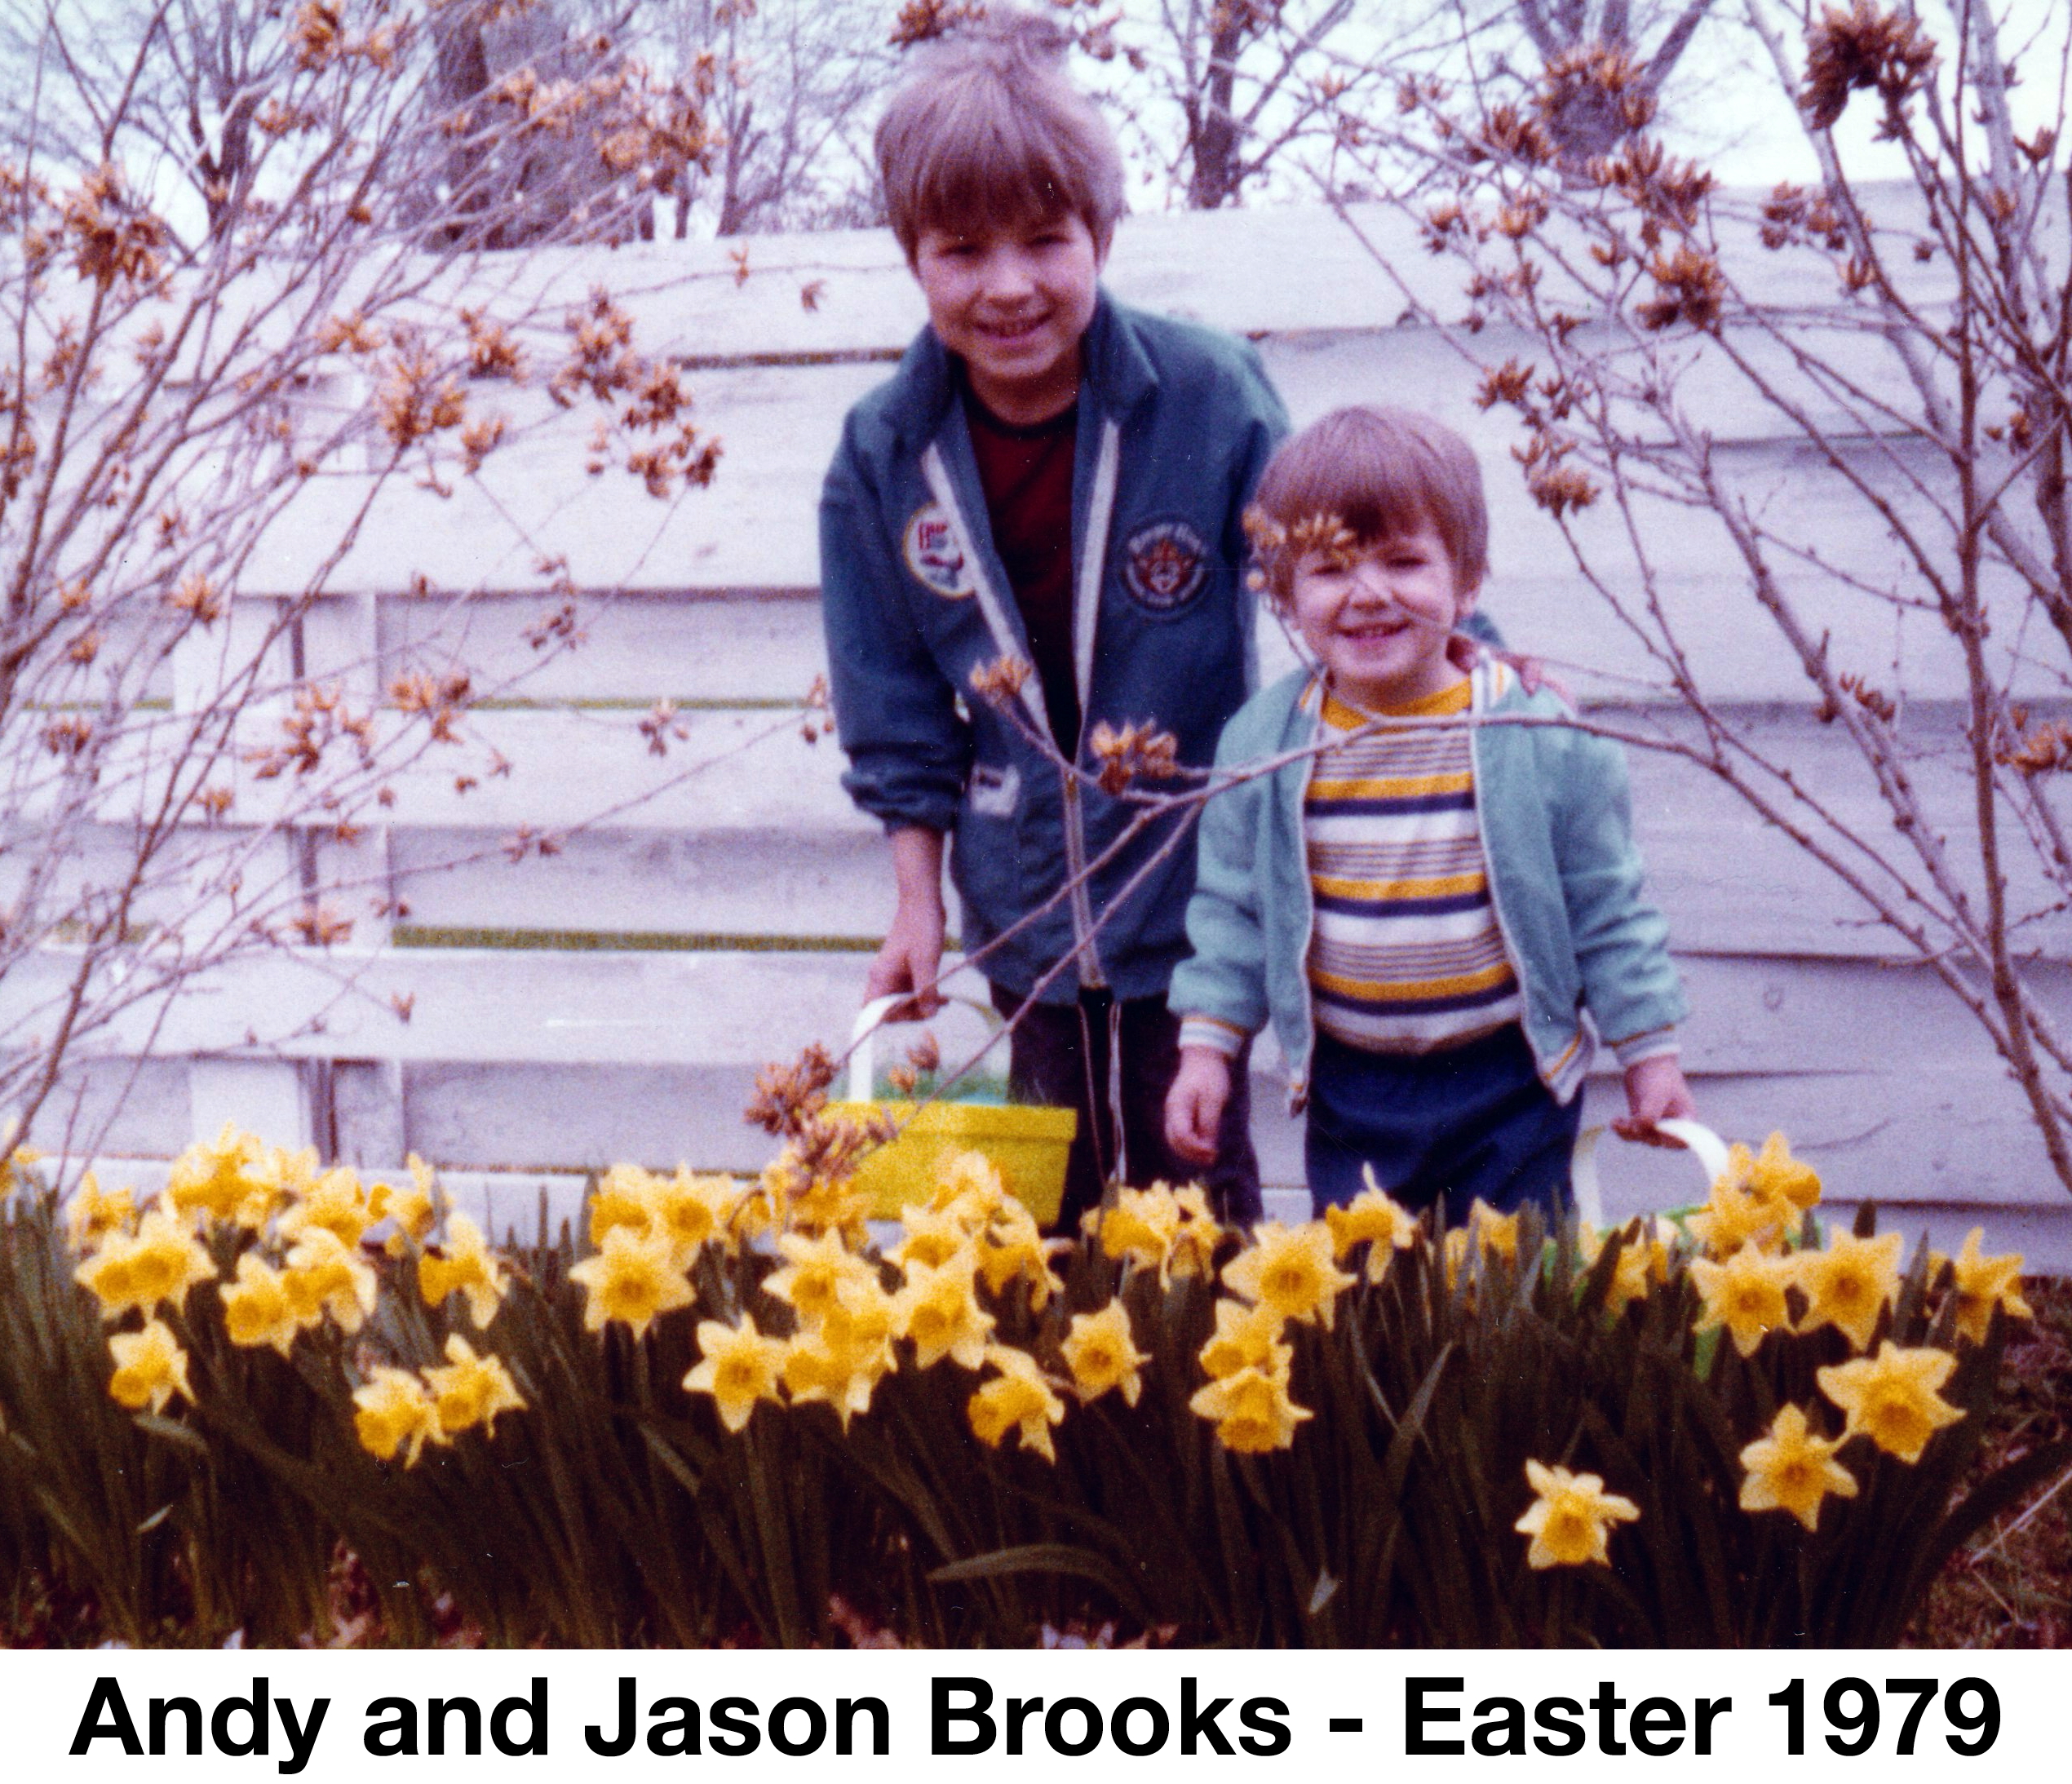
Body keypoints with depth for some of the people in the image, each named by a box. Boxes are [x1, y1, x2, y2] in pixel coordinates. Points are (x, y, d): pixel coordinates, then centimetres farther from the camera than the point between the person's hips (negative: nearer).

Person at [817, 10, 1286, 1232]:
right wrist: (918, 907, 6)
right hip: (1033, 917, 3)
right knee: (1056, 1209, 14)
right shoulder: (885, 455, -5)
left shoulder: (1211, 396, -15)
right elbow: (899, 716, 5)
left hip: (1198, 892, -3)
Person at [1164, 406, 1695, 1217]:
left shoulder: (1540, 733, -10)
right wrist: (1207, 1044, 1)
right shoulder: (1261, 743, -4)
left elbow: (1606, 908, -2)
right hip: (1348, 1087, 2)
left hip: (1510, 1086, -2)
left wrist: (1650, 1052, 0)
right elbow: (1232, 908, 6)